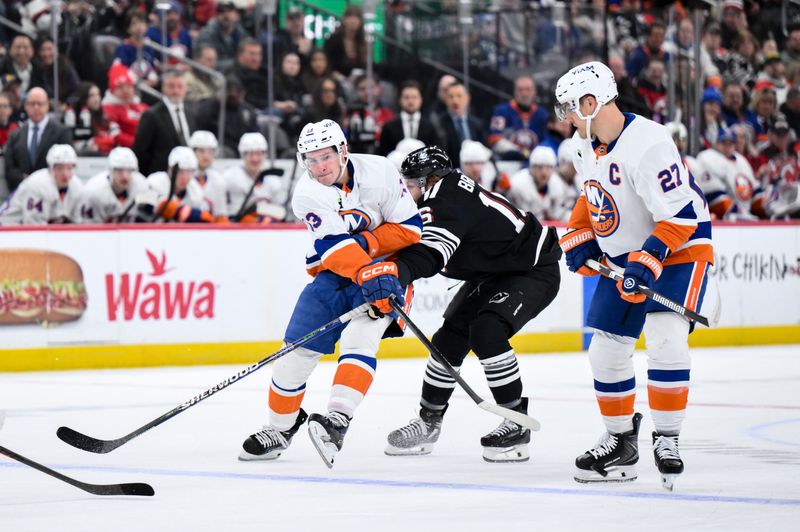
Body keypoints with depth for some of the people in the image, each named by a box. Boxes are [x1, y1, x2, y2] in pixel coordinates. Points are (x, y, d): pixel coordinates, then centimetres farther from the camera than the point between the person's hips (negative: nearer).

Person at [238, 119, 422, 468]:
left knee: (359, 336, -26)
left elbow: (410, 228, -11)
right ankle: (280, 427, 16)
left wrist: (364, 243, -22)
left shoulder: (378, 171, -15)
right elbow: (334, 246, -29)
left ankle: (337, 420, -35)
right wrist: (365, 273, -46)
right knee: (298, 347, -4)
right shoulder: (307, 193, -15)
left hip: (386, 267, -2)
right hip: (332, 271, 2)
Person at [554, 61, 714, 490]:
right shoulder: (589, 146, 2)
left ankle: (667, 439, -14)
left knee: (665, 339, -24)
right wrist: (578, 237, 10)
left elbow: (680, 214, -29)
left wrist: (649, 259, -35)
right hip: (623, 257, 9)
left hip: (680, 250, -9)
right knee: (606, 350, 6)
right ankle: (620, 442, 19)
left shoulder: (647, 143, -27)